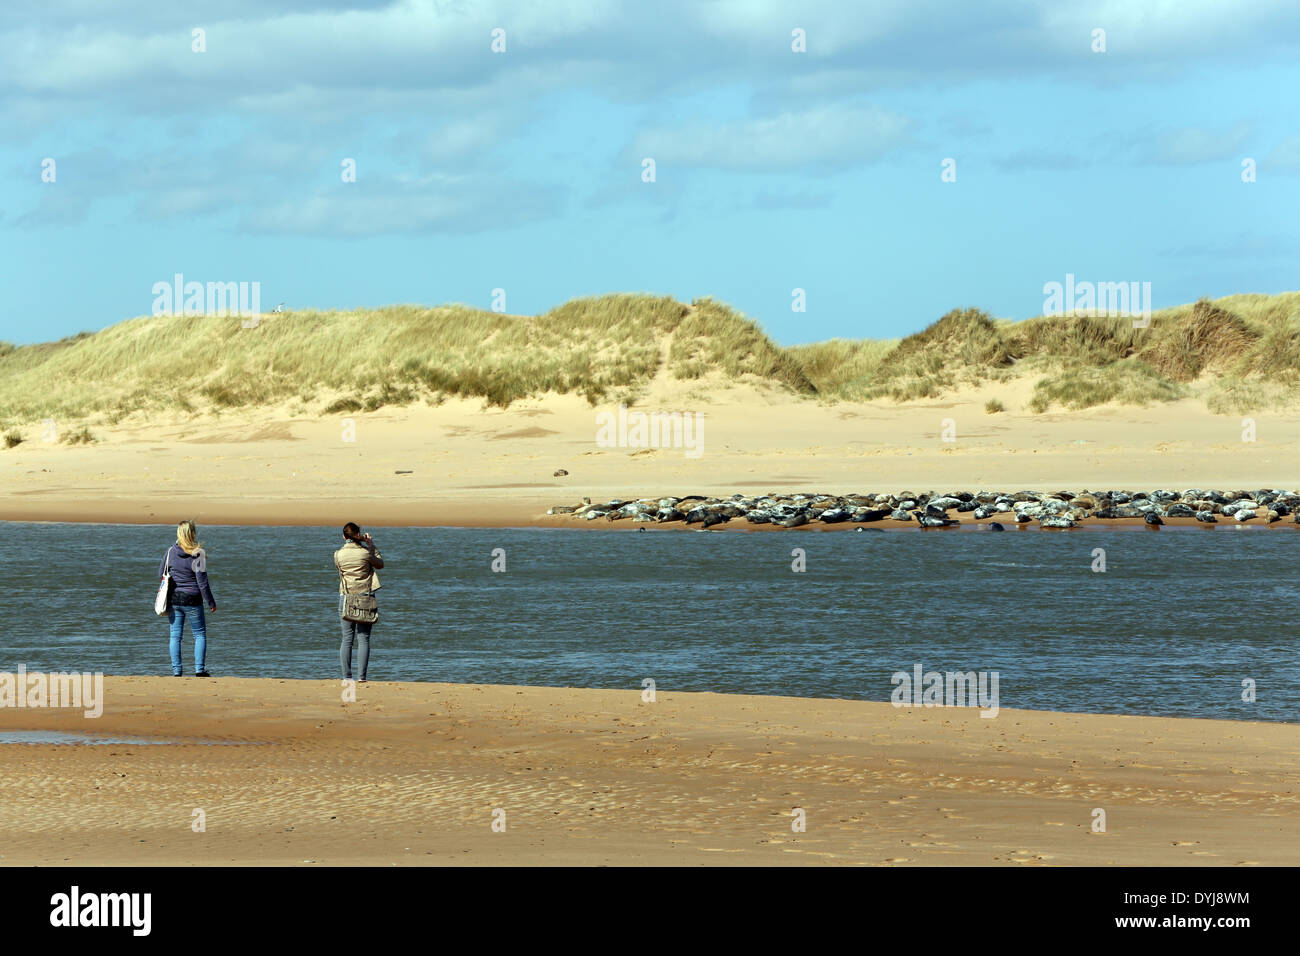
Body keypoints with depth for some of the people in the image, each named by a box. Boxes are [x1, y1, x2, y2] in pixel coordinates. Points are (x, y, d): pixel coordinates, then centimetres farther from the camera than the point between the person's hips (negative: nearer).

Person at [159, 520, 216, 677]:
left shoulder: (171, 552, -3)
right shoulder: (197, 555, -15)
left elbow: (161, 574, 7)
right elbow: (202, 582, -13)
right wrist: (211, 602, -2)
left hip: (173, 599, 3)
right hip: (192, 600, -3)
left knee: (175, 636, 9)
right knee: (200, 635, 10)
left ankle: (176, 670, 6)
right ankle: (199, 669, 4)